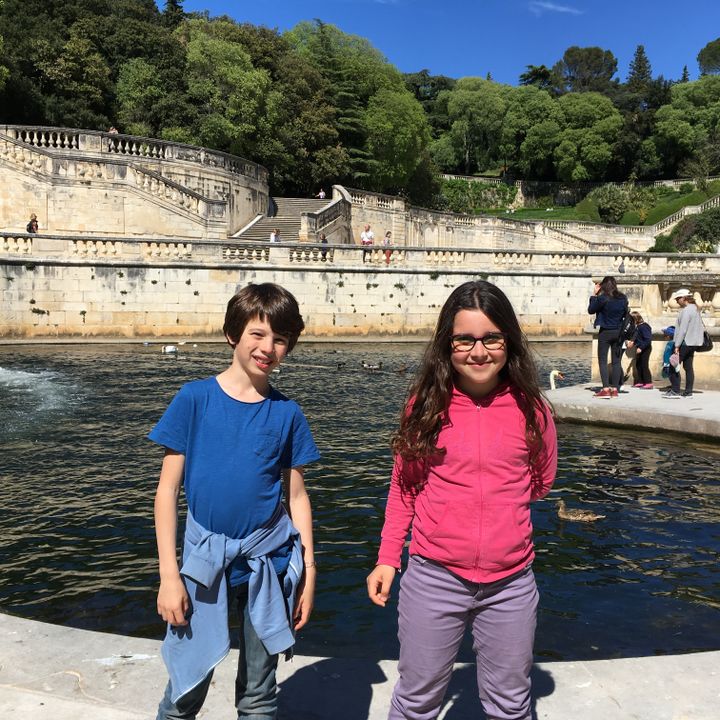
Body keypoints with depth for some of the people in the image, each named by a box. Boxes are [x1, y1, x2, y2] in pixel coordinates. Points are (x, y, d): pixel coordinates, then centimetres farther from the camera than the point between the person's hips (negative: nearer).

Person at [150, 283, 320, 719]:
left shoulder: (287, 413, -1)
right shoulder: (195, 398, -6)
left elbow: (296, 495, 4)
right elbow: (168, 490, -4)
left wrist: (308, 570, 2)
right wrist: (169, 574, -7)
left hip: (269, 561, 2)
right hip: (204, 557, -1)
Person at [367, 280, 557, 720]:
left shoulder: (530, 408, -5)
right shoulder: (426, 404, -6)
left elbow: (541, 482, 11)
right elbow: (404, 486, 3)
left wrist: (493, 500, 2)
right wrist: (388, 558, 0)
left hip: (511, 584, 1)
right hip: (434, 579, 0)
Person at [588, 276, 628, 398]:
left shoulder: (602, 298, -15)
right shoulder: (623, 298, 1)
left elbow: (591, 310, -2)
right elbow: (625, 314, 14)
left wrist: (594, 294, 2)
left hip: (605, 332, -4)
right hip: (618, 332, 4)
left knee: (602, 361, 0)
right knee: (616, 361, 8)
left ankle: (606, 389, -10)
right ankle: (615, 389, 8)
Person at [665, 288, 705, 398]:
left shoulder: (686, 310, -15)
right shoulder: (695, 309, 15)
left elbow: (682, 329, -20)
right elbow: (701, 327, 20)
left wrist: (677, 345, -19)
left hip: (685, 342, -10)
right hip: (693, 343, 10)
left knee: (673, 366, -5)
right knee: (688, 367, 9)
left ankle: (675, 391, -7)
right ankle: (688, 392, 10)